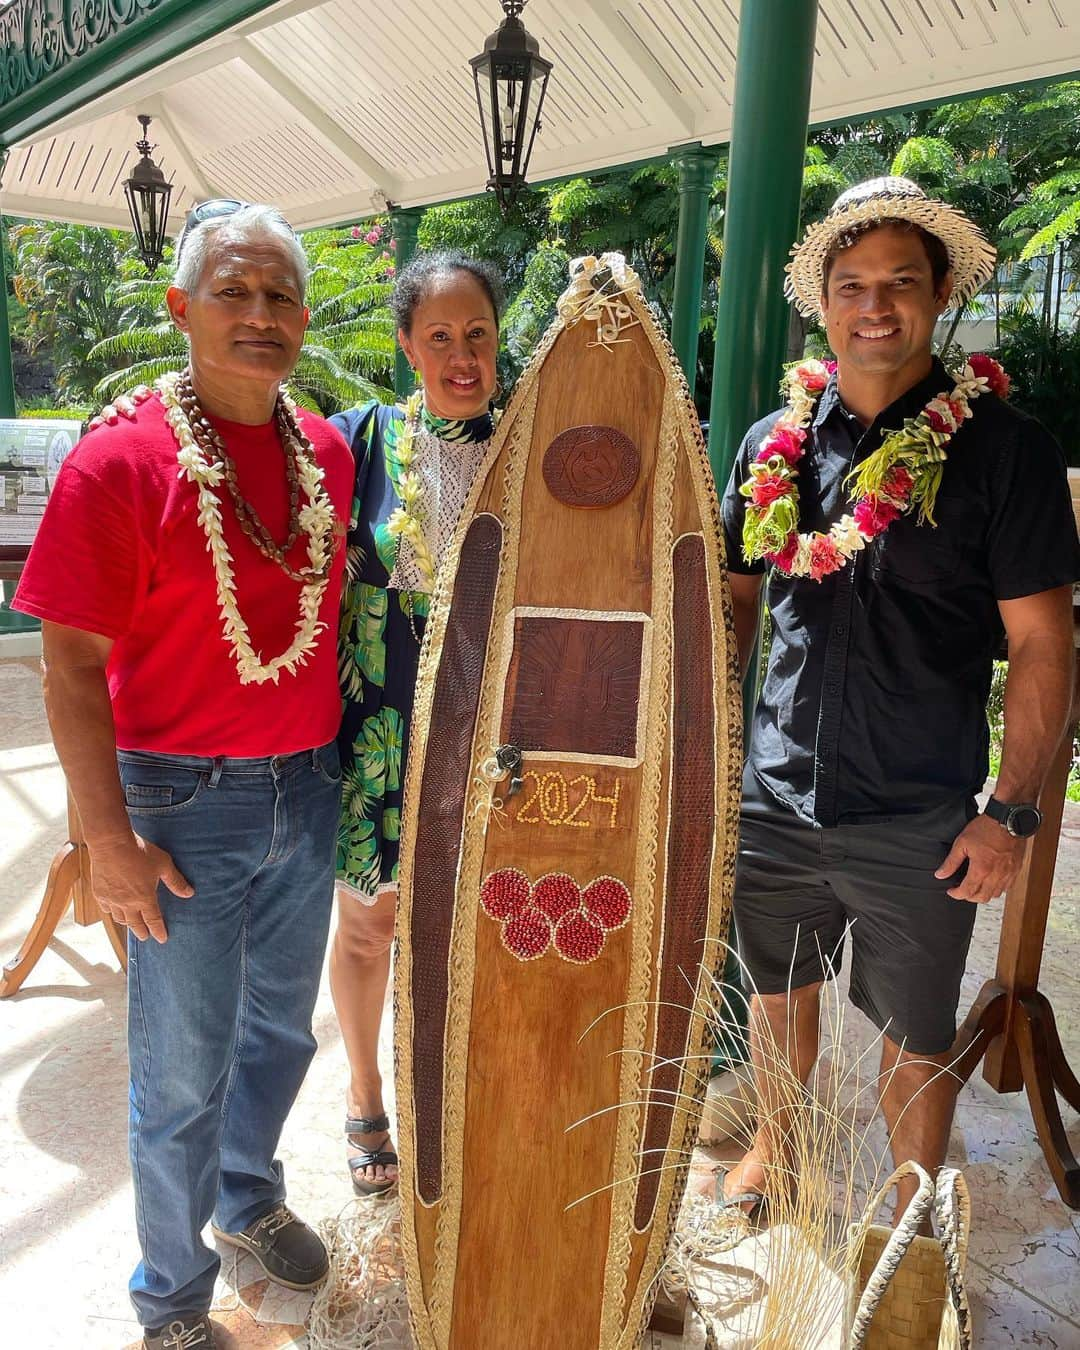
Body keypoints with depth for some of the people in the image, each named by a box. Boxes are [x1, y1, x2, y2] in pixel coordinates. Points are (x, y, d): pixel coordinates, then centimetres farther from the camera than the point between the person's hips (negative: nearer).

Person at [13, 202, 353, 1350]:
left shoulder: (326, 450, 2)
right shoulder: (120, 457, -14)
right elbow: (71, 665, -13)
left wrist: (346, 754, 12)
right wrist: (109, 839, -15)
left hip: (307, 790, 5)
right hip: (185, 802, -5)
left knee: (280, 1026, 23)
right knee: (183, 1073, 10)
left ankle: (250, 1197, 51)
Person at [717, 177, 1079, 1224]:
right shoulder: (775, 441, 4)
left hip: (920, 822, -3)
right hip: (774, 800, 4)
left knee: (916, 1037, 14)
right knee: (779, 994, 22)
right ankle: (774, 1151, 48)